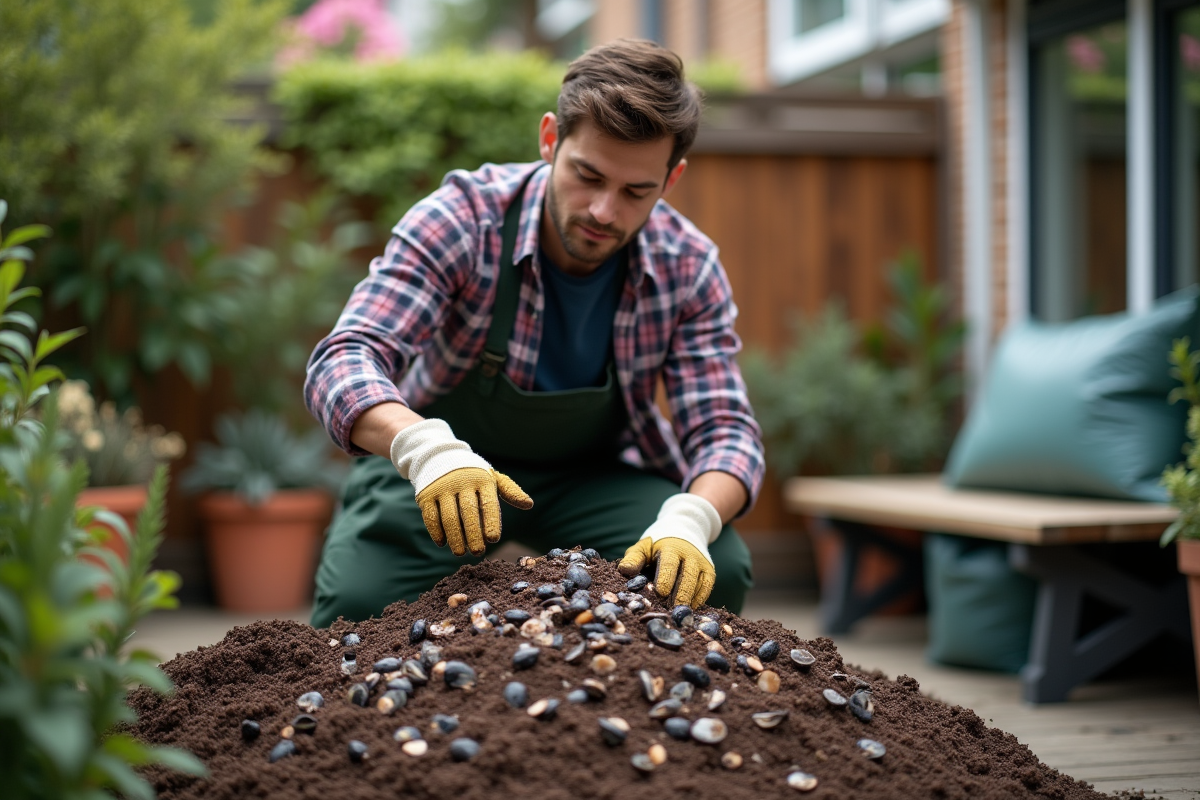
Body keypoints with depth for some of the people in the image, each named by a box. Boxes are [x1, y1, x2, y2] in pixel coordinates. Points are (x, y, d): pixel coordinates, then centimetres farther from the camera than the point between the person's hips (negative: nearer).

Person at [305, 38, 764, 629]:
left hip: (593, 472, 2)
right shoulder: (461, 219, -26)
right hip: (438, 465, -2)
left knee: (717, 572, -24)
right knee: (357, 603, -28)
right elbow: (345, 360, -35)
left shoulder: (690, 270, -16)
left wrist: (688, 523, -41)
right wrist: (426, 448, -58)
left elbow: (724, 429, -17)